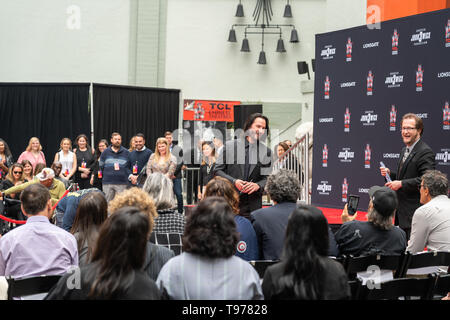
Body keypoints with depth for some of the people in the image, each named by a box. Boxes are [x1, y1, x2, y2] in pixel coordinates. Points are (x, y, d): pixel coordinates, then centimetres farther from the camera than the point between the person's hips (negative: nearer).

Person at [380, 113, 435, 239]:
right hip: (401, 209, 9)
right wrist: (390, 173, 6)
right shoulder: (405, 150, 17)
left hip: (414, 211, -9)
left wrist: (401, 184, -22)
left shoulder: (425, 152, -14)